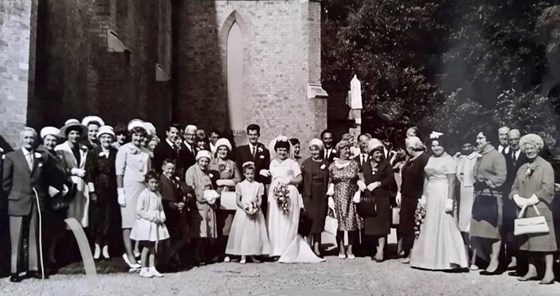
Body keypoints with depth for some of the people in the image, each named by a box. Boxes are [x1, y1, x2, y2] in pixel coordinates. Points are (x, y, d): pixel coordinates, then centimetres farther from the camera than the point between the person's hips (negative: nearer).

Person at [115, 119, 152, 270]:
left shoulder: (146, 152, 14)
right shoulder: (124, 150, 1)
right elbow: (119, 172, -3)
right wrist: (120, 192, -9)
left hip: (144, 189, 4)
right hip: (129, 189, -4)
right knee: (129, 223, -3)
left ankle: (136, 252, 9)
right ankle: (130, 256, 0)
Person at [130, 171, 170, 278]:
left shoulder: (158, 195, 8)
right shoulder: (143, 195, -12)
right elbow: (139, 211, -16)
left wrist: (162, 217, -3)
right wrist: (152, 217, -19)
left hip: (156, 224, 6)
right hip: (145, 224, -6)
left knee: (153, 247, 10)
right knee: (146, 247, -1)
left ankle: (152, 268, 17)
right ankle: (143, 270, 9)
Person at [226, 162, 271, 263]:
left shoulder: (258, 185, 6)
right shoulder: (240, 185, 3)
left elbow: (260, 199, 2)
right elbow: (238, 200, 0)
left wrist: (256, 207, -16)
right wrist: (244, 207, -15)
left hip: (255, 212, 1)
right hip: (243, 212, -1)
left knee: (255, 232, 1)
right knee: (243, 232, -3)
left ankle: (253, 255, 10)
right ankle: (243, 256, 0)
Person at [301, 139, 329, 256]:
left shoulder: (326, 163, 8)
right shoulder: (306, 163, 3)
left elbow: (328, 180, 9)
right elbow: (301, 180, 1)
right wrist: (303, 195, -6)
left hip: (321, 196, 2)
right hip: (309, 195, -2)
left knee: (319, 219, 3)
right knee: (309, 219, -3)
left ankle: (317, 246, 10)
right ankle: (308, 245, 4)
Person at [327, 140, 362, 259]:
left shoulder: (354, 164, 5)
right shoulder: (332, 166, 4)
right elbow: (330, 182, 8)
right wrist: (330, 193, -3)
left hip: (351, 197, 1)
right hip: (338, 198, 0)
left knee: (352, 223, -1)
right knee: (339, 224, 0)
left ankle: (350, 250, 8)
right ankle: (341, 250, 10)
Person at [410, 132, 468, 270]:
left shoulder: (449, 160, -9)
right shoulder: (431, 159, 14)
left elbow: (452, 182, -14)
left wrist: (450, 200, -20)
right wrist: (424, 196, 10)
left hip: (442, 195, -7)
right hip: (430, 196, 8)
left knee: (444, 226, -5)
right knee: (430, 227, 11)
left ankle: (451, 260, 2)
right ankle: (431, 258, 20)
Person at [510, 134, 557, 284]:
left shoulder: (546, 166, -2)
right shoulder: (522, 169, 16)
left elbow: (548, 189, -11)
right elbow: (515, 187, 15)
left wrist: (530, 201, -14)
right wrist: (518, 199, -6)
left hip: (540, 209, -6)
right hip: (524, 211, 6)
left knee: (543, 239, -7)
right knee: (528, 240, 7)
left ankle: (549, 272, -4)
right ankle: (532, 270, 13)